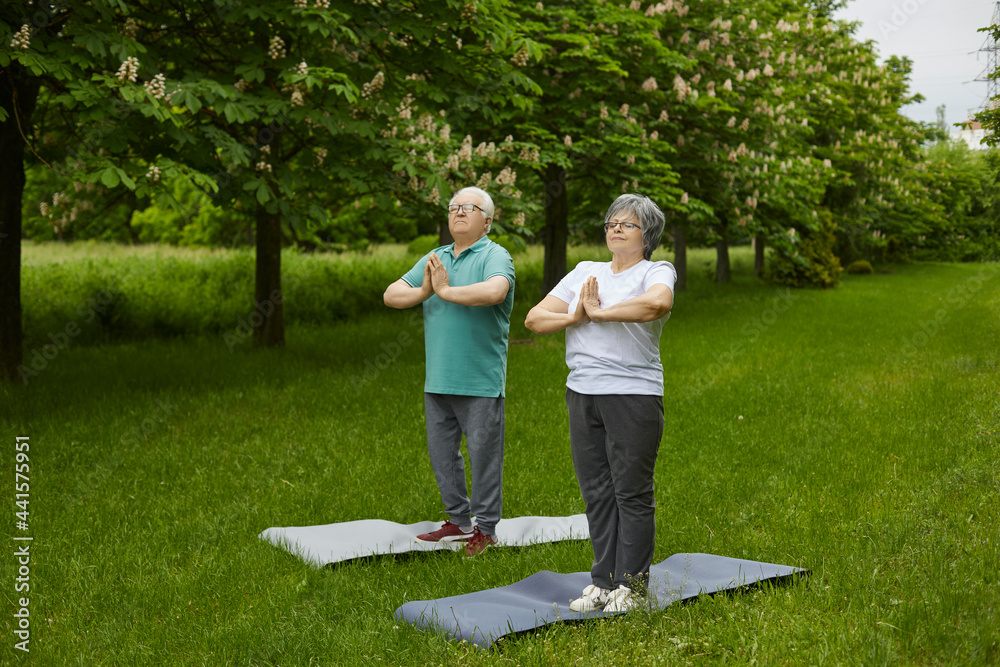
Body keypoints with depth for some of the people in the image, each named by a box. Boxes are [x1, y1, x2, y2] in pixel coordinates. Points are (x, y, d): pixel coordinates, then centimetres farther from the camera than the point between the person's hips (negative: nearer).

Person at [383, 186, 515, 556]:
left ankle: (485, 528, 12)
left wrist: (445, 290, -16)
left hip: (480, 382, -7)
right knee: (441, 453, 13)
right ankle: (458, 521, 27)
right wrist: (422, 291, -10)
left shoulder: (495, 256, -6)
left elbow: (495, 292, -28)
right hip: (437, 380, 7)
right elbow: (391, 295, 11)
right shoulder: (434, 259, 16)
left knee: (483, 454, 1)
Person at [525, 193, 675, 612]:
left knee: (632, 493, 0)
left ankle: (630, 585, 11)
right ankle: (604, 582, 19)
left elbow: (658, 303, -27)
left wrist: (599, 312, -17)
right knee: (596, 492, 9)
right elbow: (534, 318, 11)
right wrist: (575, 317, -9)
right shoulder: (585, 272, 16)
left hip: (633, 396, -5)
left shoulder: (657, 272, -1)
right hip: (582, 393, 6)